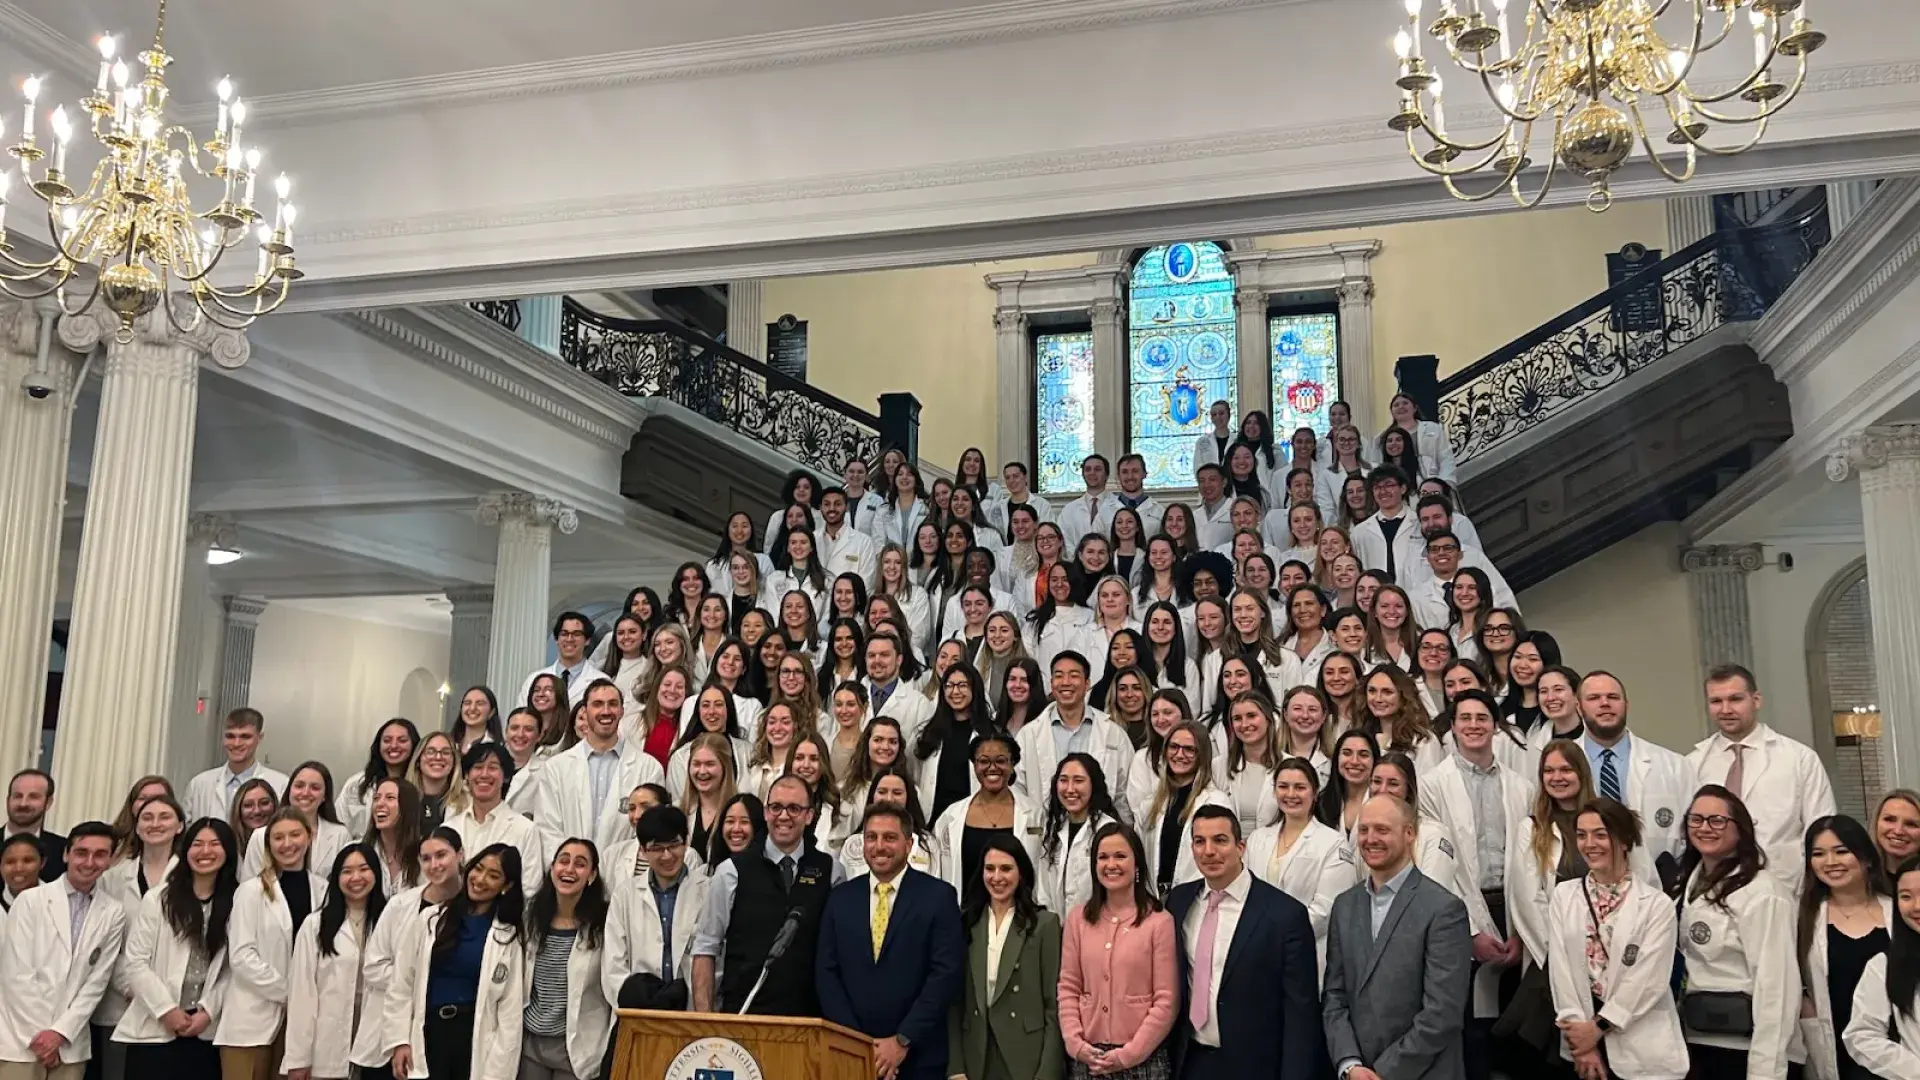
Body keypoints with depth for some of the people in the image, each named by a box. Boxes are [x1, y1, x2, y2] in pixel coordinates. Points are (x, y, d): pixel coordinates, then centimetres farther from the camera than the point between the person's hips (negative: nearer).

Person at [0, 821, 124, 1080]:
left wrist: (60, 1032, -8)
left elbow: (97, 981, 2)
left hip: (70, 1044, 2)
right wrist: (38, 1035, -9)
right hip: (21, 1040, -2)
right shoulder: (31, 901, -2)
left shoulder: (114, 914, 3)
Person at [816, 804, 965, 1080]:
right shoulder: (840, 898, 6)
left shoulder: (939, 896, -4)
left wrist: (902, 1041, -13)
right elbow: (826, 972, 2)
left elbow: (947, 973, -10)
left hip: (918, 1058, -2)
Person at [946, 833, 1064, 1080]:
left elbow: (1054, 1004, -6)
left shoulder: (1045, 924, -4)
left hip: (1027, 1059, -3)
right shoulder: (966, 923, 4)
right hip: (976, 1059, 3)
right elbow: (955, 1000, 4)